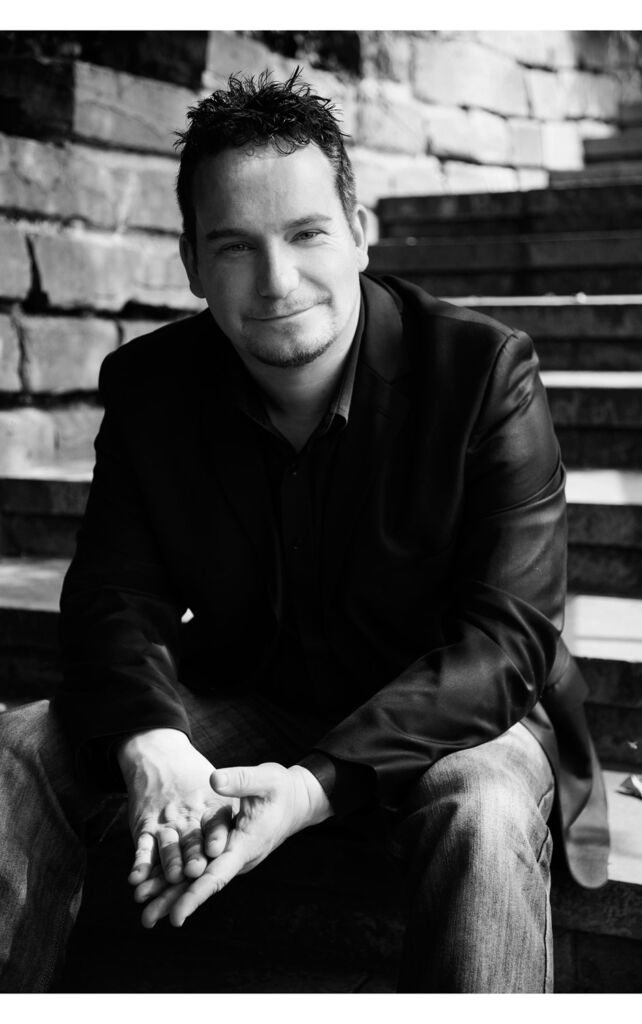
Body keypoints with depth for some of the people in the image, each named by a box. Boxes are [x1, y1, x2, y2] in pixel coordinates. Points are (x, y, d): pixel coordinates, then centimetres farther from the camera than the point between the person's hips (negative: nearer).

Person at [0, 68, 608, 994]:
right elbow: (115, 601, -6)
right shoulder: (146, 385, -5)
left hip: (450, 713, -3)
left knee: (481, 812, -37)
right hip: (239, 706, 4)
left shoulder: (485, 370, -17)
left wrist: (321, 782, -34)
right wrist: (149, 740, -31)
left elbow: (505, 634, -21)